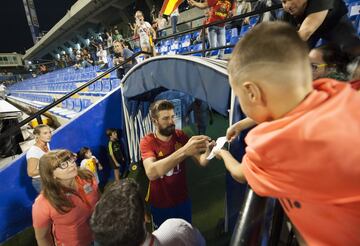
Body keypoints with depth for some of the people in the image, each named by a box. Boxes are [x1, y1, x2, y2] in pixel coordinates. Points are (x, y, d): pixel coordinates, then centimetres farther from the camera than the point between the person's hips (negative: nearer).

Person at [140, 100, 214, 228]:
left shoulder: (180, 135, -10)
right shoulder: (147, 142, -20)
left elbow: (202, 161, -13)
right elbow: (151, 172, -38)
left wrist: (207, 151, -36)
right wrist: (184, 151, -48)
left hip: (183, 200, 3)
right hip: (160, 205, -2)